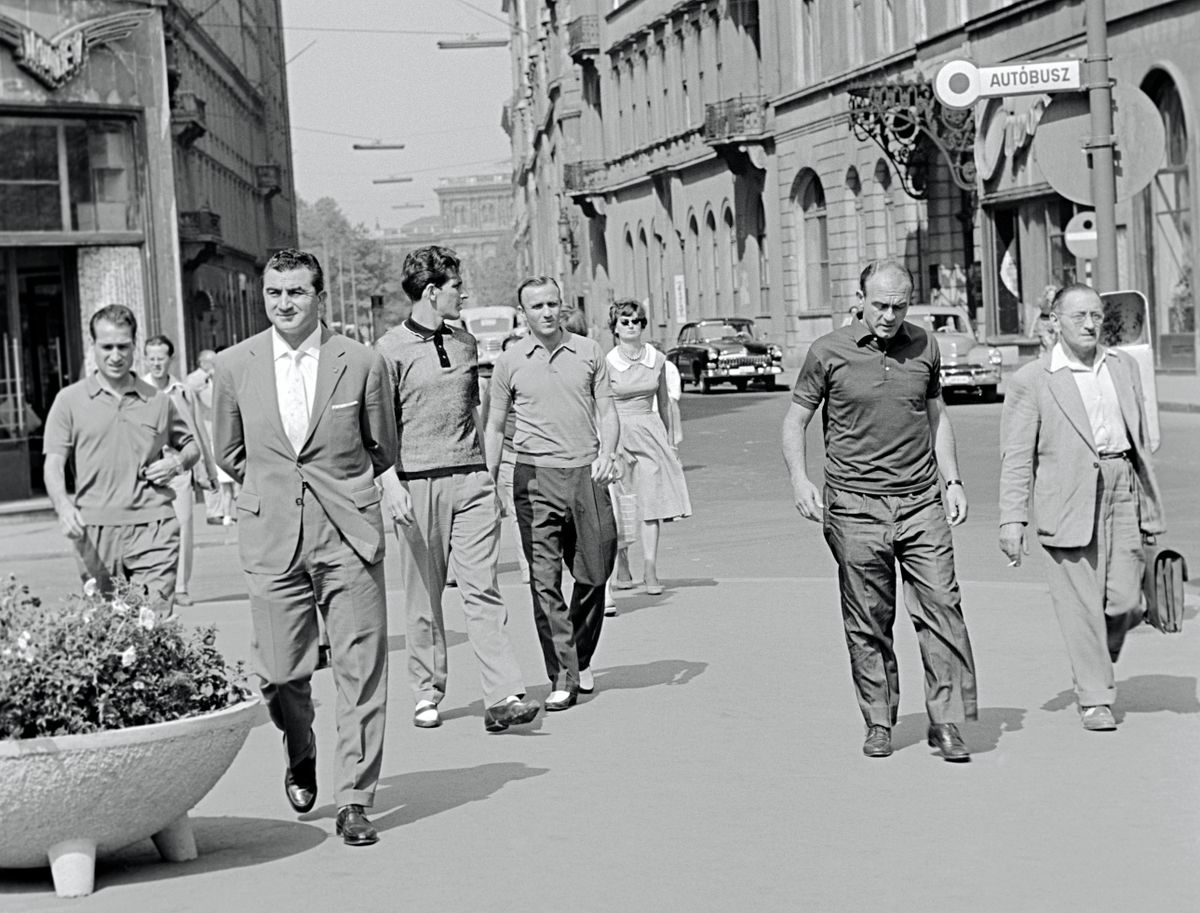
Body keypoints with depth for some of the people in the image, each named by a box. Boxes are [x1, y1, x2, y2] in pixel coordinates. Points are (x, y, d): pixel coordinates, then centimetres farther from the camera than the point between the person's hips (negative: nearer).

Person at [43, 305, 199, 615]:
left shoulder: (158, 401, 12)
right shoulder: (70, 400, 7)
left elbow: (191, 445, 27)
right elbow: (53, 464, 0)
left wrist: (178, 463, 3)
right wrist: (64, 506, -20)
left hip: (152, 528, 0)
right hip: (95, 532, 0)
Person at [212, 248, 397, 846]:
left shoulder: (362, 364, -1)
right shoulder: (233, 367, 4)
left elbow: (382, 451, 13)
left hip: (348, 533, -1)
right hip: (271, 537, 1)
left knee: (360, 668, -3)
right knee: (279, 670, 1)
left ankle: (355, 801, 5)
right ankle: (300, 756, 32)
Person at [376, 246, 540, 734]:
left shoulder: (465, 342, 13)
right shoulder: (391, 350, -4)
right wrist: (391, 483, -16)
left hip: (470, 479, 4)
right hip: (417, 483, -4)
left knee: (482, 588, -5)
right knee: (423, 594, 4)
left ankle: (502, 697, -11)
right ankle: (427, 693, 17)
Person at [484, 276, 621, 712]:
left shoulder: (589, 351, 8)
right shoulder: (510, 361, 5)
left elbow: (607, 411, 10)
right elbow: (494, 427, 11)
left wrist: (607, 452, -8)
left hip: (586, 474, 1)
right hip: (535, 476, -1)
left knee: (594, 574, 6)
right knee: (544, 579, -7)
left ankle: (581, 659, 28)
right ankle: (563, 676, -5)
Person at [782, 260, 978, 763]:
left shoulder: (924, 347, 7)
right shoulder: (829, 352, -2)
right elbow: (795, 420, 6)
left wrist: (953, 481, 11)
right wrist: (799, 480, -9)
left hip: (920, 501, 2)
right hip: (855, 506, -2)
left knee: (941, 610, -6)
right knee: (868, 623, 3)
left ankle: (947, 723, -2)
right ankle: (878, 723, 15)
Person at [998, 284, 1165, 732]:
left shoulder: (1123, 366, 15)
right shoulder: (1032, 381, -1)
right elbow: (1016, 456, -2)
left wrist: (1150, 507, 18)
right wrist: (1012, 519, -9)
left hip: (1122, 490, 4)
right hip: (1068, 499, -4)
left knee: (1125, 603, -2)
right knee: (1081, 601, -3)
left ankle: (1101, 659, 27)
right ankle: (1094, 697, 8)